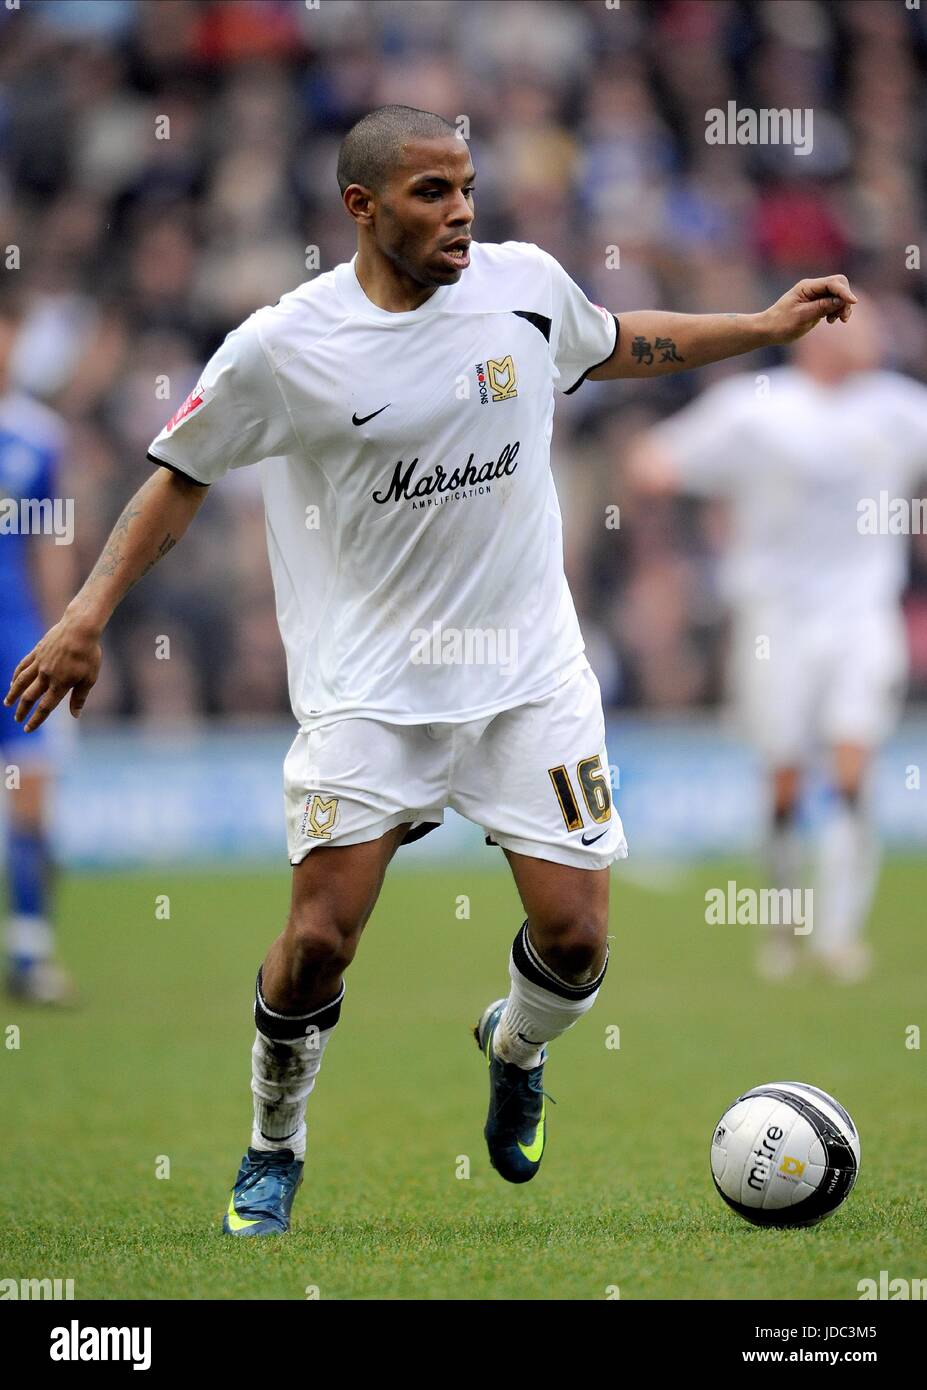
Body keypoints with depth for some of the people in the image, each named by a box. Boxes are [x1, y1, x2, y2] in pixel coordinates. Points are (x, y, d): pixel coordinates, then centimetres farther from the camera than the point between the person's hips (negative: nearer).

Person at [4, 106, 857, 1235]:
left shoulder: (524, 282, -1)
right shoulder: (282, 347, -10)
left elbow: (613, 345, 22)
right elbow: (182, 474, 2)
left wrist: (766, 326, 21)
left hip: (531, 675, 3)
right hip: (368, 688, -3)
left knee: (573, 938, -5)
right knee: (320, 940, -12)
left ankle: (513, 1047, 31)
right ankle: (273, 1152, 15)